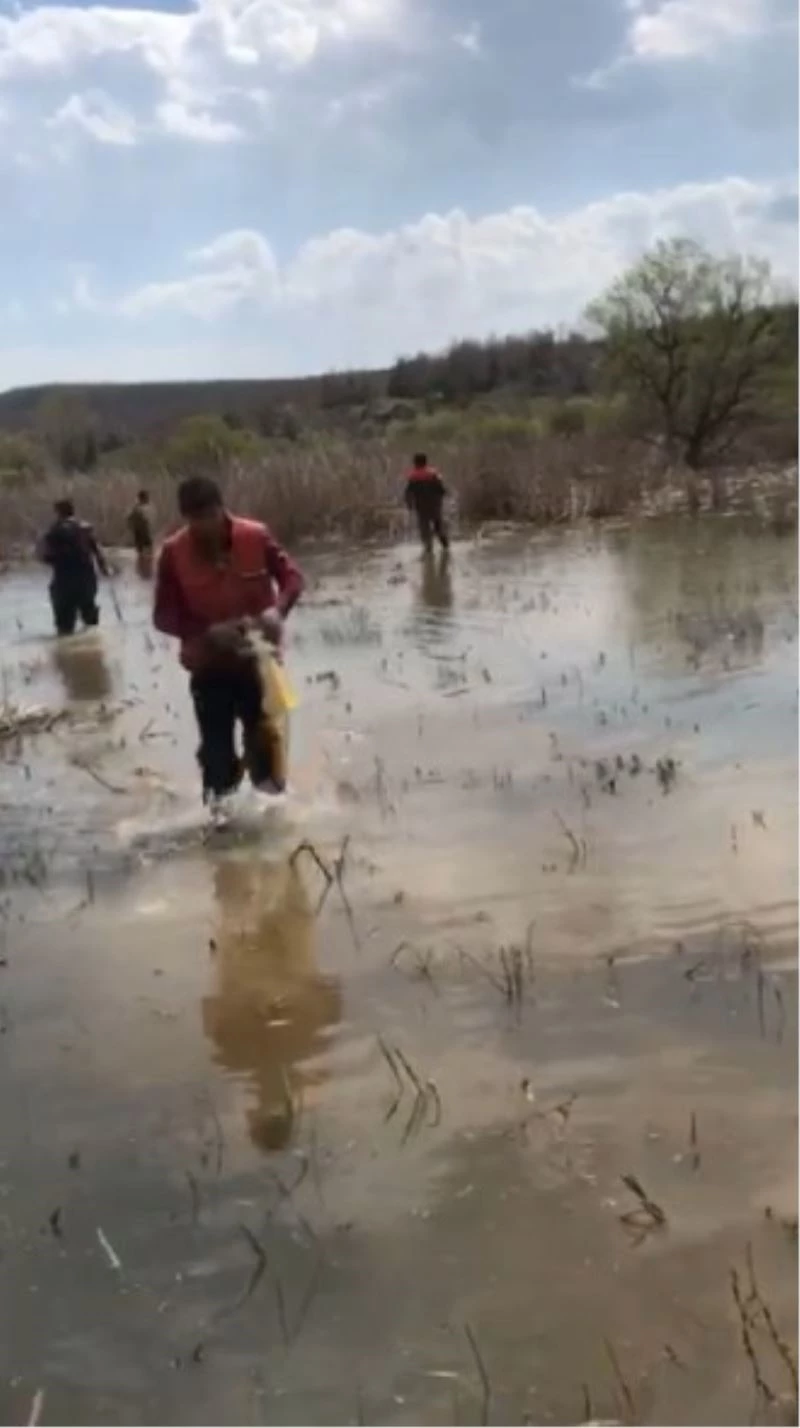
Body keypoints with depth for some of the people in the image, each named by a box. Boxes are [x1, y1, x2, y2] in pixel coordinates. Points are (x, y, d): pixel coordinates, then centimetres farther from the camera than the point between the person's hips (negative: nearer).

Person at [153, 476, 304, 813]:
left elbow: (292, 576, -3)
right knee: (216, 742, 2)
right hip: (209, 665, -1)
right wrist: (208, 632, -25)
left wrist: (277, 610, -24)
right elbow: (164, 616, -9)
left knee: (264, 732, 11)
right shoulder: (173, 553, -13)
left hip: (257, 657, 1)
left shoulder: (255, 536, -12)